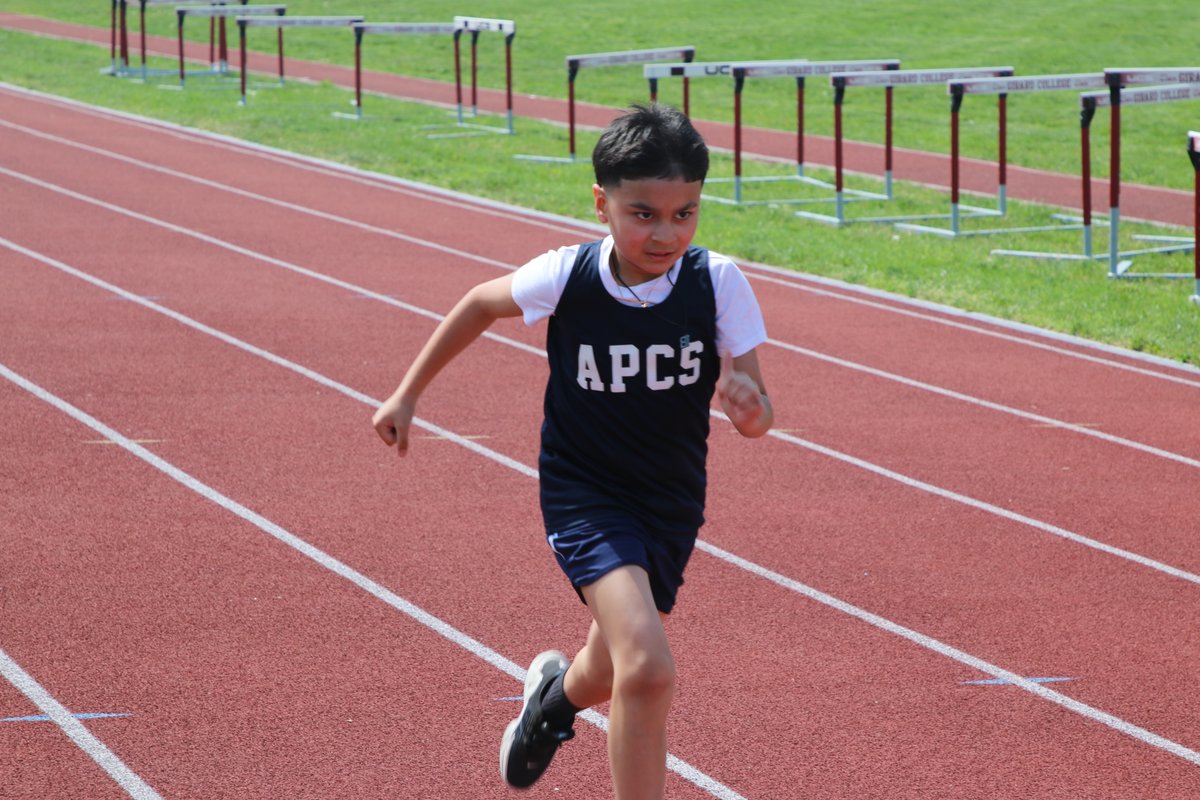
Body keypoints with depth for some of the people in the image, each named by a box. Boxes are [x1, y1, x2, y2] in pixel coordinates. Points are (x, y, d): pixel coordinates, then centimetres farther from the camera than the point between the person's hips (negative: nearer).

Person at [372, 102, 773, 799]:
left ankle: (557, 691, 57)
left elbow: (757, 418, -12)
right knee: (647, 671, -24)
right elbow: (481, 305, 4)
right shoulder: (566, 277, -17)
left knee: (610, 676, 20)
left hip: (673, 505, 3)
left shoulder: (719, 284, -16)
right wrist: (408, 393, 9)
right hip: (583, 496, -3)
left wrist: (751, 408, -36)